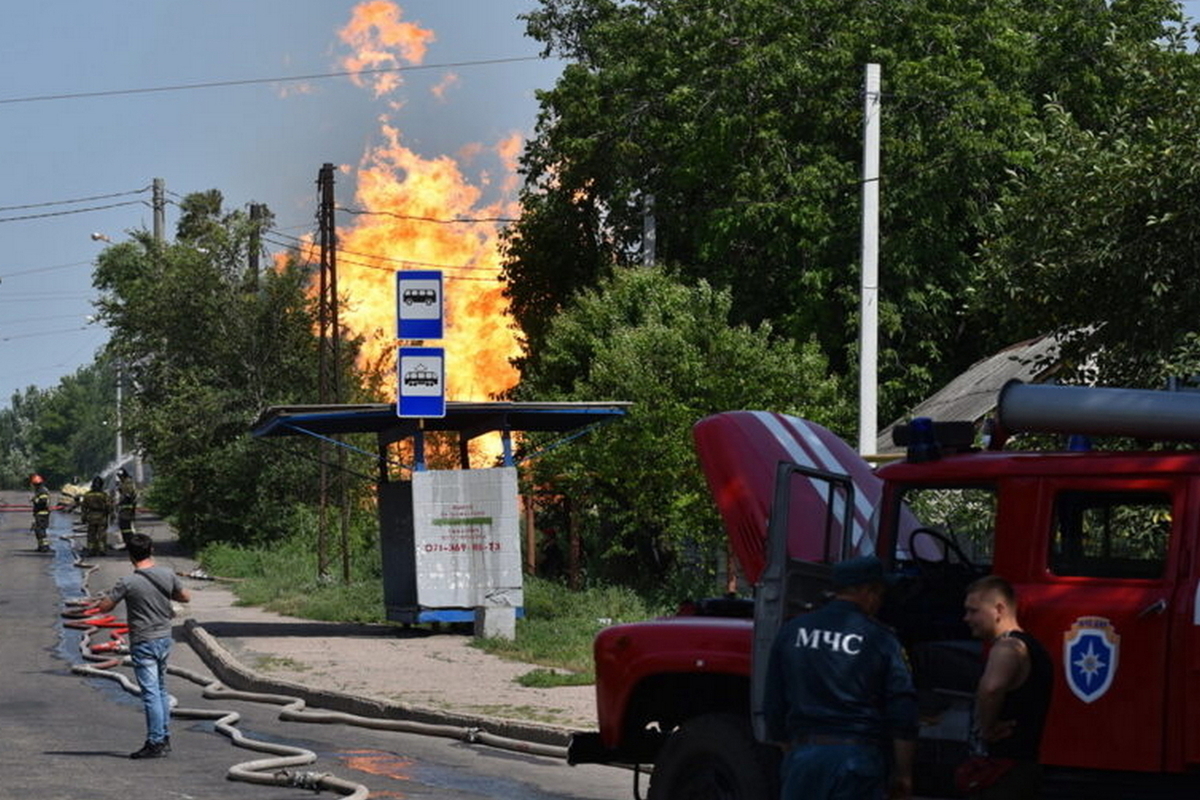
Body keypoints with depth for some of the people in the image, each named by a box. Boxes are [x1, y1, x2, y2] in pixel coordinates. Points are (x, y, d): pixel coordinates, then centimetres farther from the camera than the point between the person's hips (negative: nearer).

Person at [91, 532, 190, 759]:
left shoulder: (128, 583, -17)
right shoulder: (167, 575, -2)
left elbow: (103, 608, -10)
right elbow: (185, 597, 13)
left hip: (143, 644, -6)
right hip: (164, 638, 6)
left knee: (151, 693, -5)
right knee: (161, 690, 17)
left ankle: (155, 743, -5)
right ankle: (165, 738, 22)